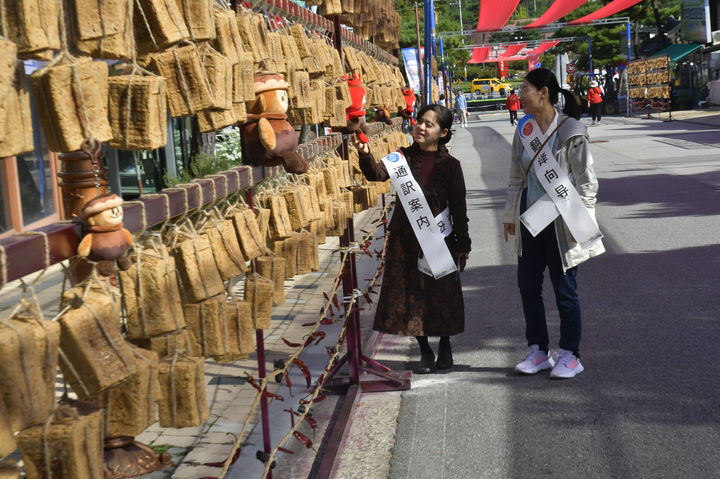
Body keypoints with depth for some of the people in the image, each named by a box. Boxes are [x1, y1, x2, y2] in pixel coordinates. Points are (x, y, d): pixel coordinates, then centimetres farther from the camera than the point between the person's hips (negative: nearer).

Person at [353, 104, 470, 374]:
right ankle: (425, 350, 21)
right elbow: (377, 174, -15)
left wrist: (462, 245, 1)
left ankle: (445, 346, 29)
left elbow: (459, 207, 0)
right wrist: (365, 156, -35)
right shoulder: (403, 157, 0)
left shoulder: (450, 165, -3)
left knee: (442, 293, 7)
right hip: (405, 238, 1)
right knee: (411, 293, 6)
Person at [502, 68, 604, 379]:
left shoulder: (571, 132, -12)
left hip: (559, 221, -6)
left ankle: (570, 355, 17)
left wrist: (579, 222, -14)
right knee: (527, 284, 10)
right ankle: (538, 351, 24)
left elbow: (586, 181, -10)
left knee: (564, 289, 4)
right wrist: (510, 214, 15)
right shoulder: (524, 129, 5)